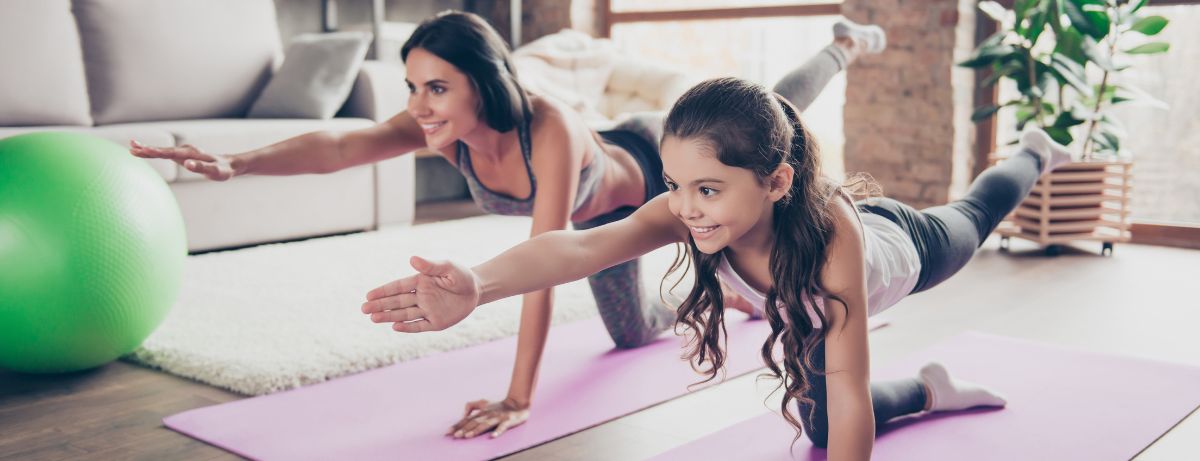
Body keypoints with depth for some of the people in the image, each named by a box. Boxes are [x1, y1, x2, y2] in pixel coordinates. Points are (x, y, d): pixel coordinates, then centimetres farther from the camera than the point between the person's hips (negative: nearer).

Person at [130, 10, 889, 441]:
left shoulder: (551, 130, -51)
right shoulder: (440, 130, -35)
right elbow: (341, 145, -50)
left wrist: (520, 399, -52)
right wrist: (235, 162, -67)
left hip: (653, 166, -4)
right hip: (601, 214, 4)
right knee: (634, 335, 22)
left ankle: (844, 46, 57)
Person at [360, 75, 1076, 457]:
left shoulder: (831, 231, -53)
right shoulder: (689, 213, -44)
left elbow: (848, 397, -51)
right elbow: (582, 246, -63)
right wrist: (477, 285, -82)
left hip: (898, 248, -2)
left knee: (973, 218, 30)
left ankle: (1033, 153, 63)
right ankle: (930, 390, 37)